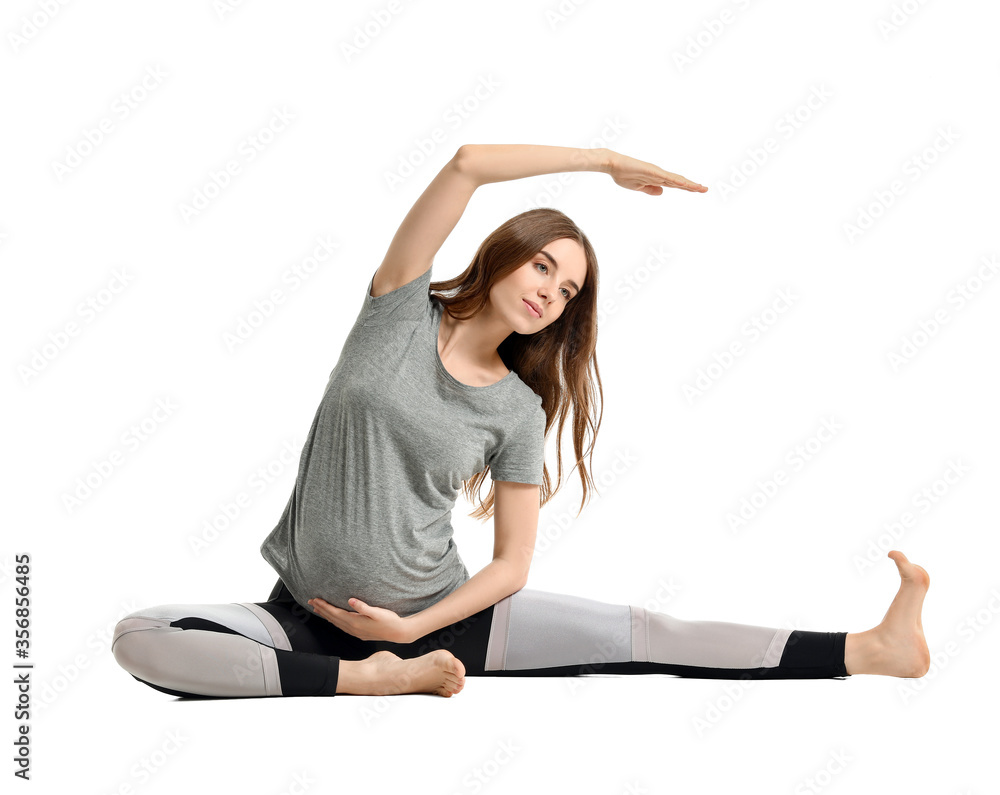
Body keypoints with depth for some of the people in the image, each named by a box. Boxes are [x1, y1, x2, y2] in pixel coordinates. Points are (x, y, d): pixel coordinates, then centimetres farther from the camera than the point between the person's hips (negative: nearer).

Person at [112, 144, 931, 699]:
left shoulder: (517, 412, 1)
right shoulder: (401, 311, -4)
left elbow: (510, 564, 1)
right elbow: (468, 163, -17)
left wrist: (412, 628, -13)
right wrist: (609, 161, -11)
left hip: (438, 615, 1)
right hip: (307, 616, -1)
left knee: (641, 635, -11)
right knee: (140, 637, -27)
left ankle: (869, 650, -8)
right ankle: (365, 678, -25)